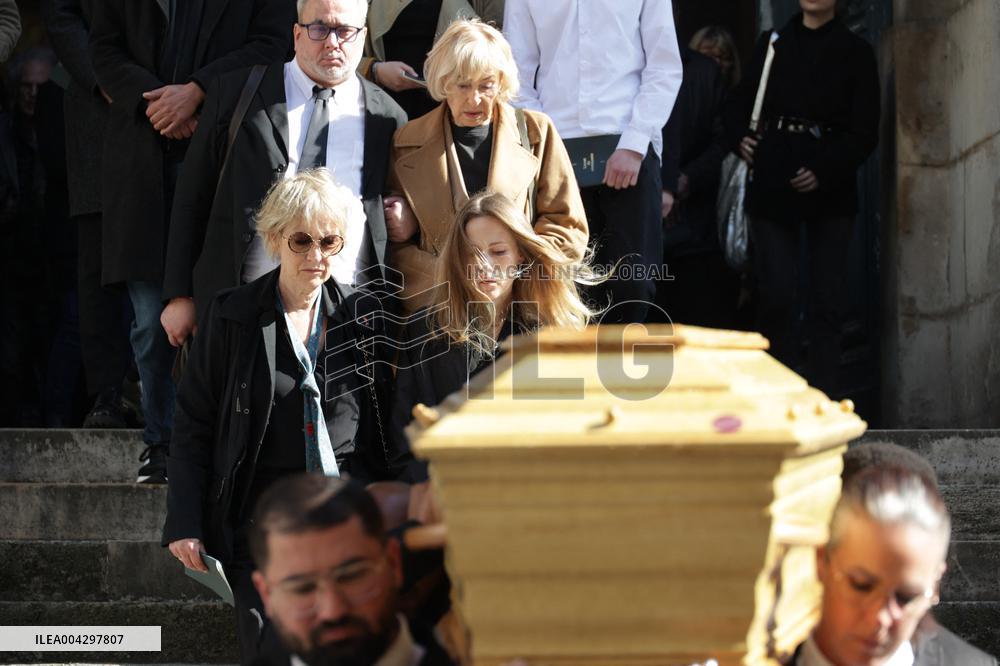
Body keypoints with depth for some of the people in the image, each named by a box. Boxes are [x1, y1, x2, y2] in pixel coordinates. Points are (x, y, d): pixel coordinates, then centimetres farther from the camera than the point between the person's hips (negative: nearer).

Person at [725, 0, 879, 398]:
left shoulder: (855, 53, 5)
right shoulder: (772, 45, 13)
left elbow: (864, 133, 0)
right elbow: (739, 106, 16)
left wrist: (824, 171, -13)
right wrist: (740, 138, -5)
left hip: (830, 188, -1)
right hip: (773, 185, 1)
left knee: (824, 300, -1)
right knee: (776, 296, -7)